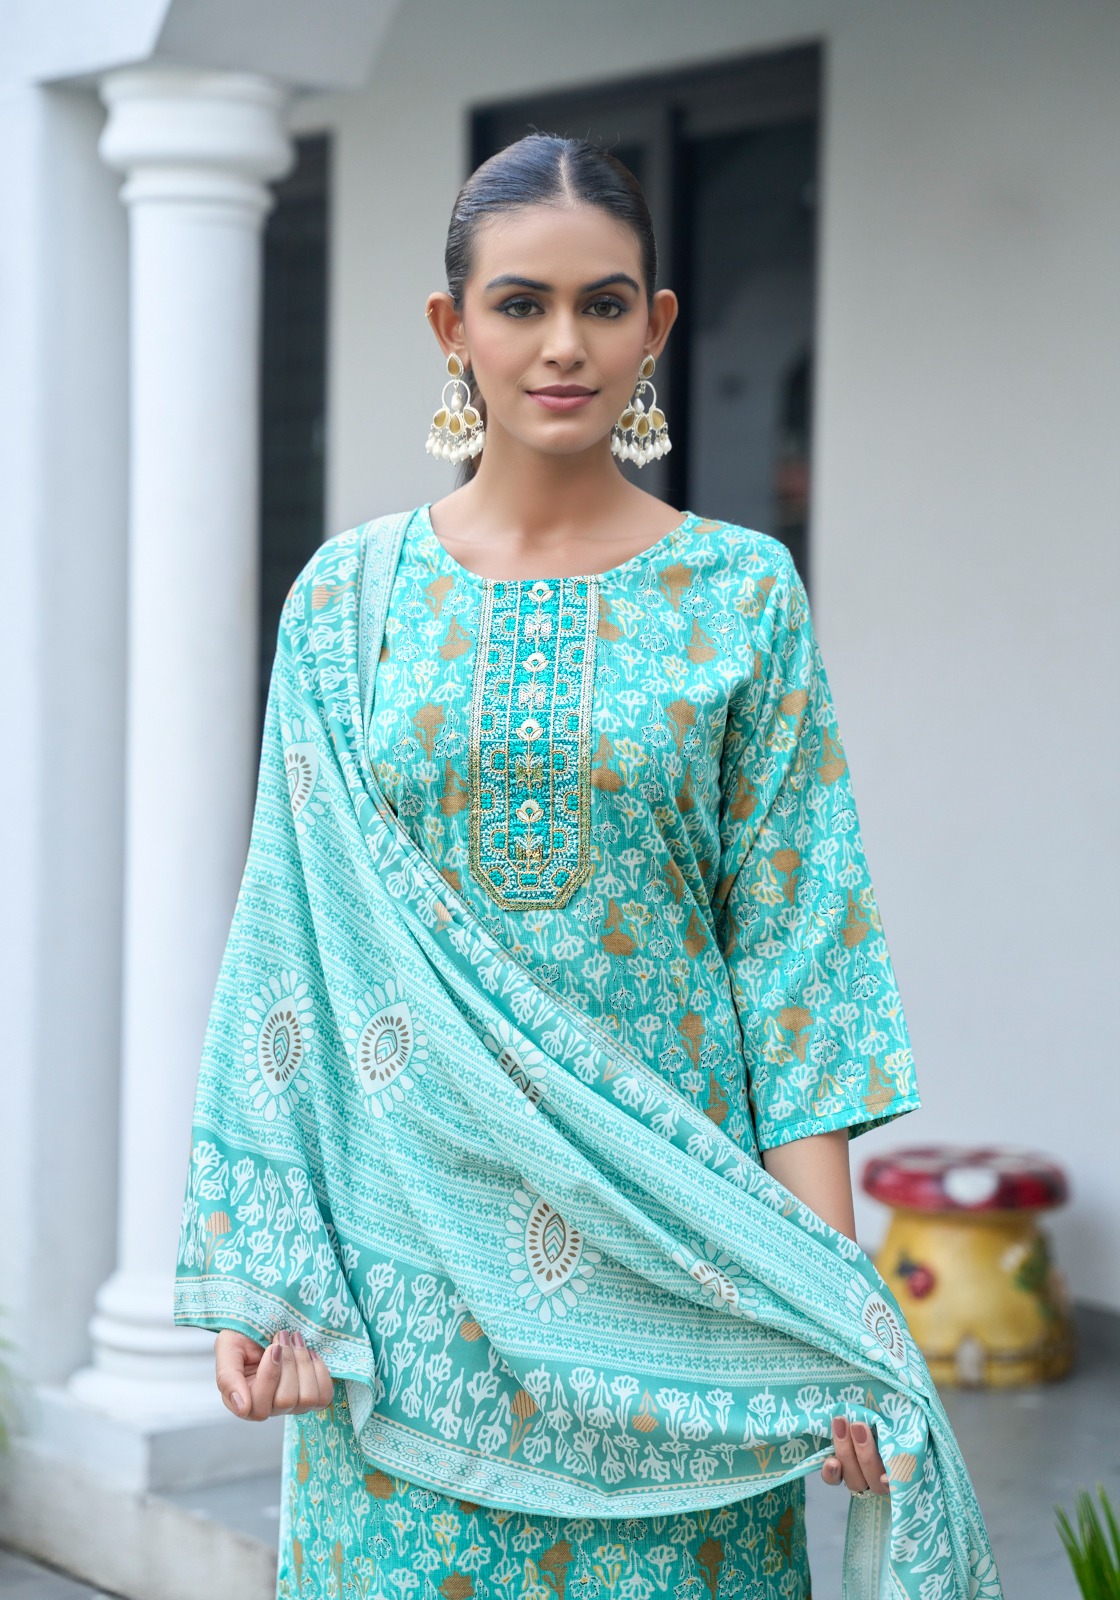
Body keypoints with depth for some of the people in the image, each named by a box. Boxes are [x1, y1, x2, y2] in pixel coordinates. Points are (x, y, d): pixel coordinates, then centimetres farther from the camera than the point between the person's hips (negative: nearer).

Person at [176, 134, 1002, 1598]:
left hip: (665, 1252, -1)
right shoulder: (350, 597, 3)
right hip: (411, 1248, 1)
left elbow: (797, 954, -3)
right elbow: (290, 952, 3)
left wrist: (831, 1305, -9)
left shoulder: (743, 595, 0)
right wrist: (260, 1280, -3)